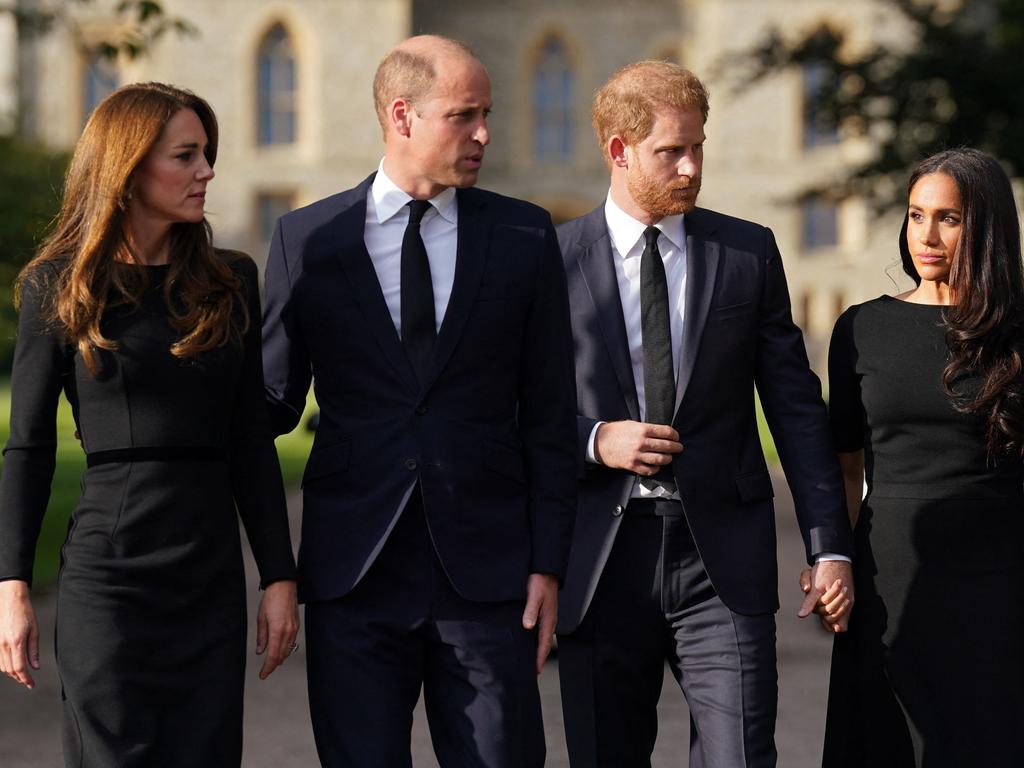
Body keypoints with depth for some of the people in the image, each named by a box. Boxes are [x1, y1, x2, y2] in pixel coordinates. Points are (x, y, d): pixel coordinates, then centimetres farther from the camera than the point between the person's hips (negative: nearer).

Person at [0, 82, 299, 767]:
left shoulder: (230, 282, 9)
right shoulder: (58, 286, 1)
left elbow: (252, 441, 10)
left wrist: (280, 576, 4)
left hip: (212, 577, 3)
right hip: (108, 574, -3)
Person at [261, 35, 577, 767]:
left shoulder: (524, 236, 6)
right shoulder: (307, 239, 4)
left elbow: (549, 413, 5)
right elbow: (274, 400, 8)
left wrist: (548, 564, 0)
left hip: (486, 570, 0)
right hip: (354, 571, 0)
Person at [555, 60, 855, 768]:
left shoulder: (750, 253, 7)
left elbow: (797, 408, 6)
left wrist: (829, 547, 1)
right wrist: (594, 440, -12)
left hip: (722, 557, 0)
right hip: (600, 561, 0)